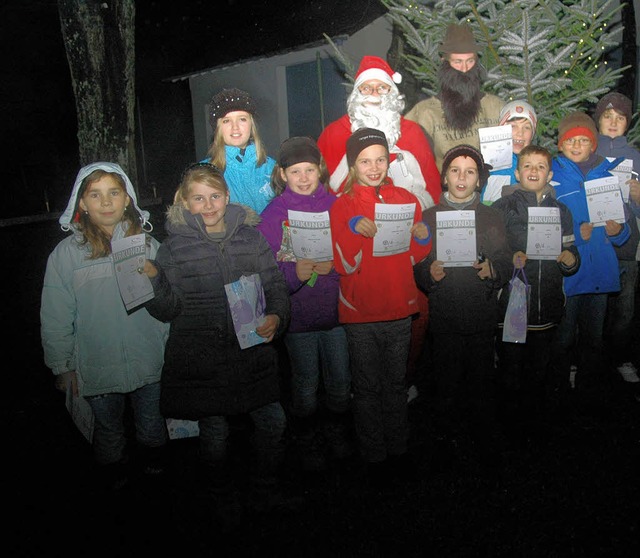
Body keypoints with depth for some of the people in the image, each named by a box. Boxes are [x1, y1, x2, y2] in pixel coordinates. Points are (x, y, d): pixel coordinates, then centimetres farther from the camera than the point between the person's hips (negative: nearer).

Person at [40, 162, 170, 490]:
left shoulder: (147, 244, -5)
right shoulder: (67, 253, -10)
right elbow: (55, 317, -4)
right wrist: (62, 366, 0)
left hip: (149, 362, 1)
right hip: (97, 366, -1)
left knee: (152, 423, 22)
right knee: (108, 429, 20)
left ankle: (156, 464, 50)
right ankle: (115, 474, 48)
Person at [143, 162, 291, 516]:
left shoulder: (251, 237, 3)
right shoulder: (174, 247, -3)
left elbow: (275, 287, 7)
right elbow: (169, 310, -5)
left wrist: (276, 317, -11)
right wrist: (151, 281, -22)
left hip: (252, 352, 2)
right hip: (201, 361, -2)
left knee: (273, 422, 7)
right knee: (214, 434, 9)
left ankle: (265, 484, 37)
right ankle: (222, 496, 39)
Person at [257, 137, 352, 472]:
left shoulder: (335, 205, 0)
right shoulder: (272, 214, -4)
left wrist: (333, 266, -19)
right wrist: (294, 272, -25)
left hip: (335, 309, 2)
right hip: (297, 314, -2)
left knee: (340, 381, 15)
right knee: (305, 384, 13)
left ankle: (338, 433, 41)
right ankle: (308, 442, 35)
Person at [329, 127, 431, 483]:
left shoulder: (407, 200, 4)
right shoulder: (343, 207, -5)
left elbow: (413, 258, 8)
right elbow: (345, 266, -12)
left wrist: (423, 238, -12)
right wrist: (355, 230, -27)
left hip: (399, 310, 3)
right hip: (360, 313, -2)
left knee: (397, 384, 16)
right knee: (368, 387, 9)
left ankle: (398, 449, 33)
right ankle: (374, 456, 25)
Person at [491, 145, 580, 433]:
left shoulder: (561, 211, 13)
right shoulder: (501, 208, 1)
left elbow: (572, 261, 16)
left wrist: (569, 260, -6)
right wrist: (509, 261, -20)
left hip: (547, 309, 3)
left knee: (539, 371, 13)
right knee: (510, 370, 4)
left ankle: (533, 418, 31)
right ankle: (510, 422, 23)